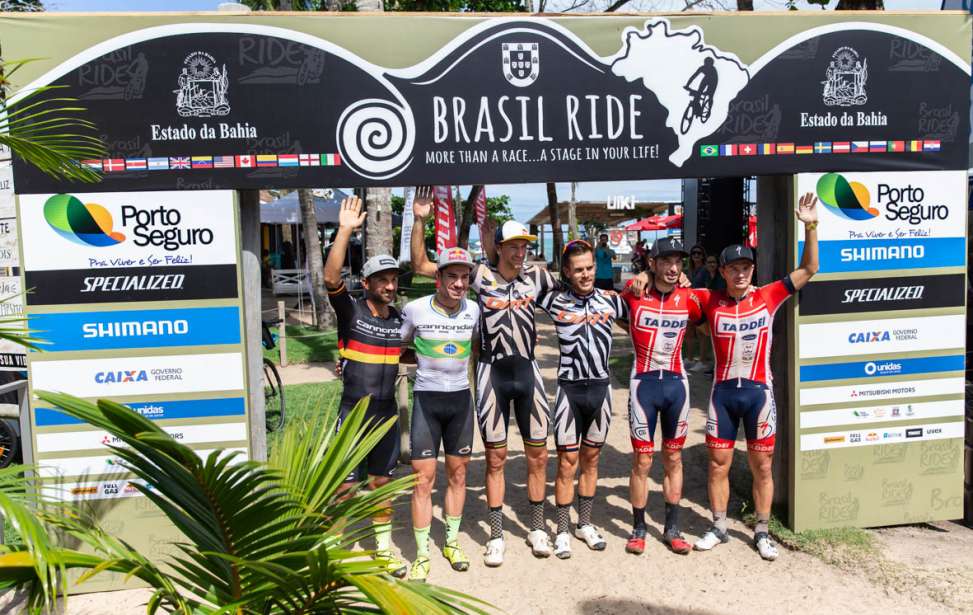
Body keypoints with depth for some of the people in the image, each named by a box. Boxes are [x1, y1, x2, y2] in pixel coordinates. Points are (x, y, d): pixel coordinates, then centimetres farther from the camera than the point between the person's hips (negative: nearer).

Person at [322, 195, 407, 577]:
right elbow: (331, 278, -29)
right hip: (353, 413, -4)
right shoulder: (351, 311, -10)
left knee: (381, 484, 16)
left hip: (387, 413, 4)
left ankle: (384, 550, 30)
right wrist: (345, 230, -35)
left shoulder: (400, 319, 4)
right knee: (345, 487, 2)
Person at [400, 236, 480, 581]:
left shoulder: (474, 311, -1)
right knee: (423, 478, -2)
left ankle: (452, 543, 29)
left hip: (461, 398, 3)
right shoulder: (415, 309, -10)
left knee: (457, 474, 12)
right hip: (426, 399, -3)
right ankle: (422, 556, 11)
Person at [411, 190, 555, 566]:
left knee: (538, 455, 9)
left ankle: (537, 528, 27)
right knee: (496, 457, 7)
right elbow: (421, 266, -5)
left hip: (527, 372, 3)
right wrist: (419, 220, -13)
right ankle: (496, 535, 19)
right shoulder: (480, 275, -5)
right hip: (492, 373, -2)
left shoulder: (535, 276, 2)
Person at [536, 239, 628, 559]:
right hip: (569, 389, -2)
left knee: (591, 459, 15)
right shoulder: (555, 301, -4)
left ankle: (584, 524, 30)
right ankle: (563, 531, 15)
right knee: (567, 462, 3)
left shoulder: (611, 299, 2)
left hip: (601, 388, 3)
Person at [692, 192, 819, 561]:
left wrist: (810, 227, -12)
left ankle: (762, 533, 22)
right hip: (723, 392, 1)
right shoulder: (710, 301, -2)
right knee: (718, 463, 9)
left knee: (762, 466, 8)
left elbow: (808, 270, -2)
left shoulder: (768, 297, -3)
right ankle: (719, 527, 24)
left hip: (758, 392, 0)